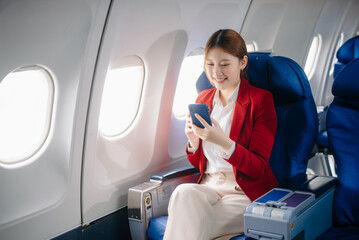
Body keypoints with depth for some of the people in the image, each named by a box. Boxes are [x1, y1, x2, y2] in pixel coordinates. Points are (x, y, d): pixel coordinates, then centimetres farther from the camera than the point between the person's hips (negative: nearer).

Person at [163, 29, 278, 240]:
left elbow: (259, 168, -9)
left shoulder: (261, 100, -3)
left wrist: (223, 142, -25)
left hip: (247, 192, -5)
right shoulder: (203, 99, 13)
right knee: (184, 192, -31)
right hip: (209, 186, 5)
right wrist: (193, 142, -5)